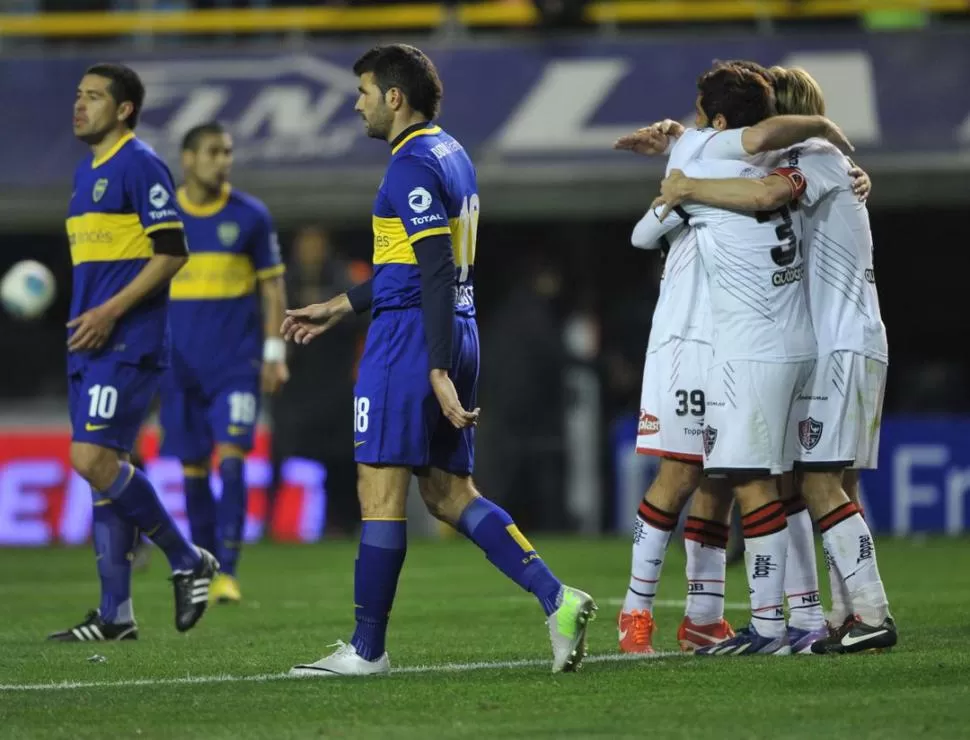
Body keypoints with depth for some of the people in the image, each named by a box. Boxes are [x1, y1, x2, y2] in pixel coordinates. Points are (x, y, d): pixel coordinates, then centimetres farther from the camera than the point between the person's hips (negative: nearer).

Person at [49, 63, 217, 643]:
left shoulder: (141, 166, -10)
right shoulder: (87, 171, 18)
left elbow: (172, 252, -15)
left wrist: (111, 312, -19)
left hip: (127, 344, -9)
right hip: (91, 344, 9)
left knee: (93, 459, -16)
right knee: (103, 468, 6)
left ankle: (188, 561, -2)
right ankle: (116, 615, 8)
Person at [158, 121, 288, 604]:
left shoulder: (250, 216, 2)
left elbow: (272, 286, 6)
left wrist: (274, 352, -2)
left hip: (237, 362, -2)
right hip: (181, 363, 2)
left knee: (231, 458, -14)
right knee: (193, 468, 4)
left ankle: (228, 572, -14)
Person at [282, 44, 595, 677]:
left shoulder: (413, 164, -13)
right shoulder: (452, 155, 17)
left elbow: (435, 272, -20)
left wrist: (438, 372, -23)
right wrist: (338, 308, 32)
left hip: (411, 340, -10)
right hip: (458, 335, 10)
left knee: (380, 490, -4)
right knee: (448, 493, 11)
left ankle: (367, 649, 0)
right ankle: (557, 599, -2)